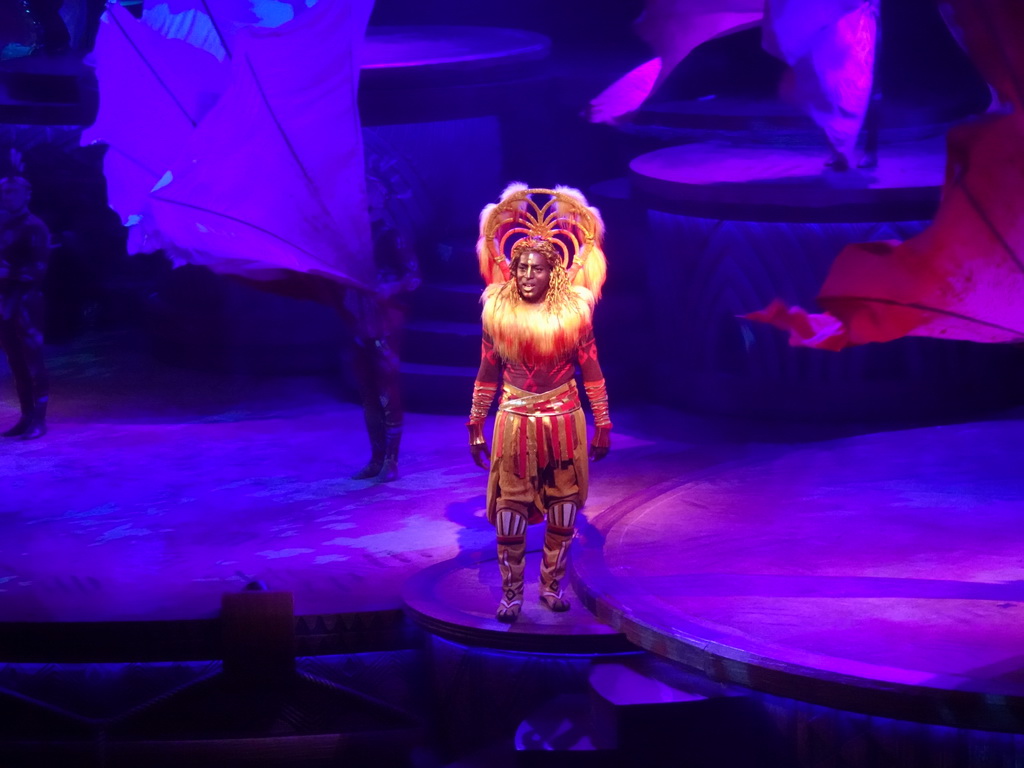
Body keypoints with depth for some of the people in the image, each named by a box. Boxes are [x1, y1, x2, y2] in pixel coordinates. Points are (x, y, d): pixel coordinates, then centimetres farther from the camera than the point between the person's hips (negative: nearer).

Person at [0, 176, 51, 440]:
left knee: (32, 361, -6)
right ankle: (27, 417, 13)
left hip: (26, 301, -7)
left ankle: (38, 420, -4)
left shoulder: (34, 227, -6)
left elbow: (38, 268, -12)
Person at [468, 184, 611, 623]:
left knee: (562, 513, 8)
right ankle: (511, 594, 12)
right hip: (515, 422, 0)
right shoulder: (498, 312, -5)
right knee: (509, 513, 0)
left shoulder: (573, 311, -6)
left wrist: (602, 426, 3)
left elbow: (591, 371, 1)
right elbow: (487, 374, 4)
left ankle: (553, 585, 24)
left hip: (564, 422, 0)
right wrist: (476, 427, 6)